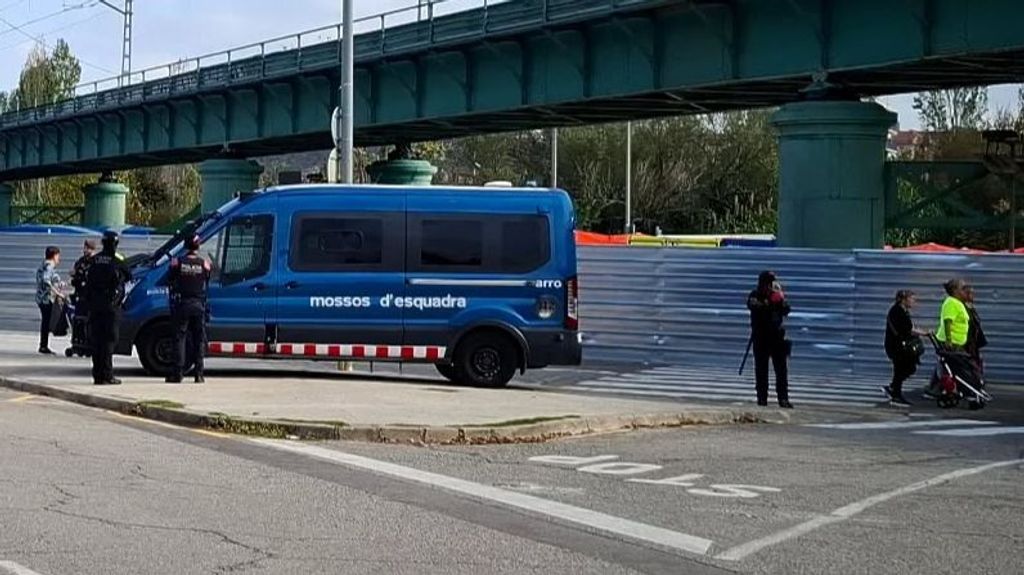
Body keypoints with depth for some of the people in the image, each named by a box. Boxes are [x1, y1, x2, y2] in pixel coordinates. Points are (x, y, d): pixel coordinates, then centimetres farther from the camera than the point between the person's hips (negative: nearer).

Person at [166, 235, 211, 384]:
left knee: (179, 338, 3)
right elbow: (207, 283, 6)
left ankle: (178, 373, -1)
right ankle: (199, 374, 3)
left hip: (182, 304, -1)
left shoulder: (177, 262, -5)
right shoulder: (204, 263, -3)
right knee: (199, 339, 6)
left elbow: (170, 282, 2)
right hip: (199, 305, 1)